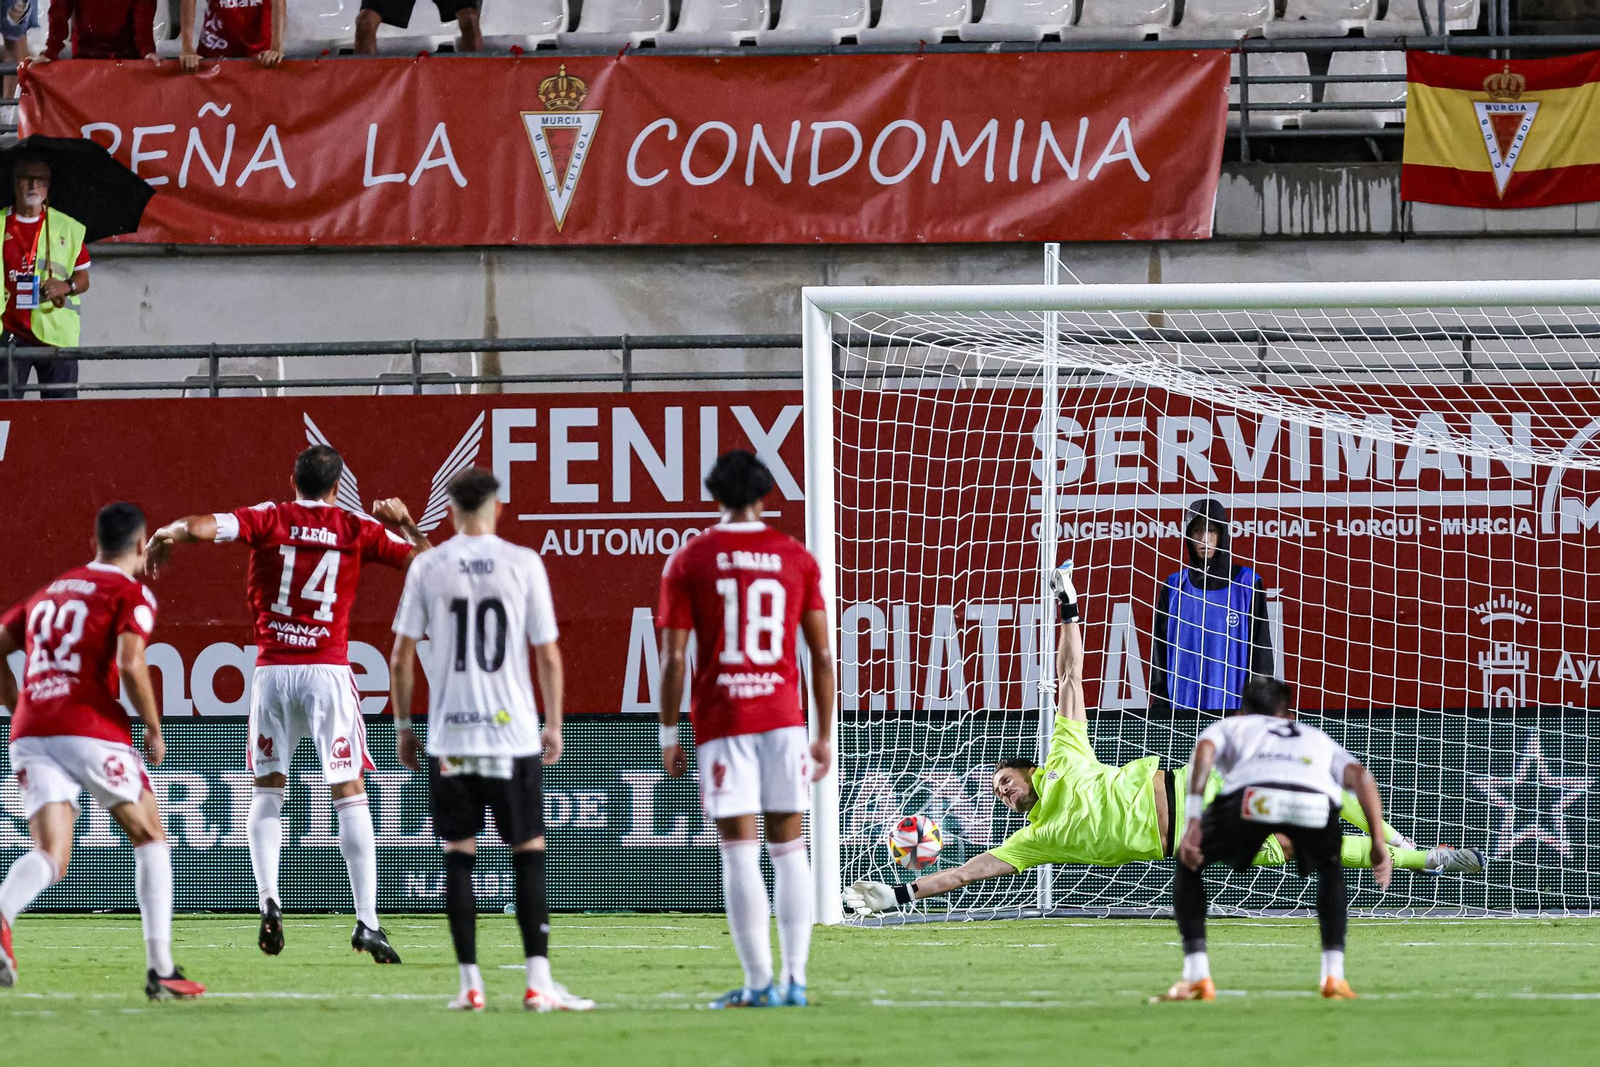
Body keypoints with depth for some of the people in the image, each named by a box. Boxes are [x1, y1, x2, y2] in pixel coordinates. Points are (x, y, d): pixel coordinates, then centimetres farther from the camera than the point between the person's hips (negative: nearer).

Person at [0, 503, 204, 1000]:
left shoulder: (51, 591, 22)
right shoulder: (132, 594, 3)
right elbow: (130, 666, -12)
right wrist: (154, 731, 1)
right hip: (92, 730, -5)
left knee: (50, 858, -2)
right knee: (150, 839, 14)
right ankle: (160, 970, 8)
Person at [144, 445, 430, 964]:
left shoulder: (269, 518, 2)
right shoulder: (357, 528, 3)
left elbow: (203, 526, -12)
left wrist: (163, 537, 8)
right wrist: (405, 523, 25)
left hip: (272, 669, 1)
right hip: (328, 671, -1)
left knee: (267, 793, 13)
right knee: (350, 796, 1)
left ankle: (269, 903, -4)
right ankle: (367, 921, -6)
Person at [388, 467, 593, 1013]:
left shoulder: (428, 567, 1)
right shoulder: (523, 563, -2)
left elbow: (401, 656, 3)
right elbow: (548, 655, 0)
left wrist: (403, 726, 13)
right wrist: (554, 726, 10)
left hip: (449, 737, 1)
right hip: (513, 734, -1)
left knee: (458, 857, 6)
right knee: (529, 854, 4)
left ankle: (470, 983, 4)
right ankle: (538, 981, -3)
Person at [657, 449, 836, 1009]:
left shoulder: (688, 560, 0)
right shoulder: (797, 558, 5)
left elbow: (673, 658, -4)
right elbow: (822, 654, 5)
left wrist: (669, 734, 2)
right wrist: (825, 736, 10)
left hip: (721, 721, -2)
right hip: (783, 718, 2)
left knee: (739, 854, -3)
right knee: (790, 851, 9)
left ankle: (759, 982, -7)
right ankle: (795, 979, 6)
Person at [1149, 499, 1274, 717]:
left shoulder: (1247, 585, 5)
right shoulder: (1174, 587, 11)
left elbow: (1261, 649, 5)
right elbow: (1160, 649, 12)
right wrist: (1159, 706, 6)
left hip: (1233, 706, -2)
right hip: (1182, 707, 2)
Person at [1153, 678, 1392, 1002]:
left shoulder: (1229, 726, 38)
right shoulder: (1318, 739, 44)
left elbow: (1205, 750, 14)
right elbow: (1359, 775, 24)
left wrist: (1193, 821, 6)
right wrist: (1378, 842, 21)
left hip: (1252, 796, -2)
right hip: (1317, 802, 2)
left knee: (1187, 865, 25)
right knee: (1330, 871, 37)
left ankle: (1197, 978, 14)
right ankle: (1334, 974, 25)